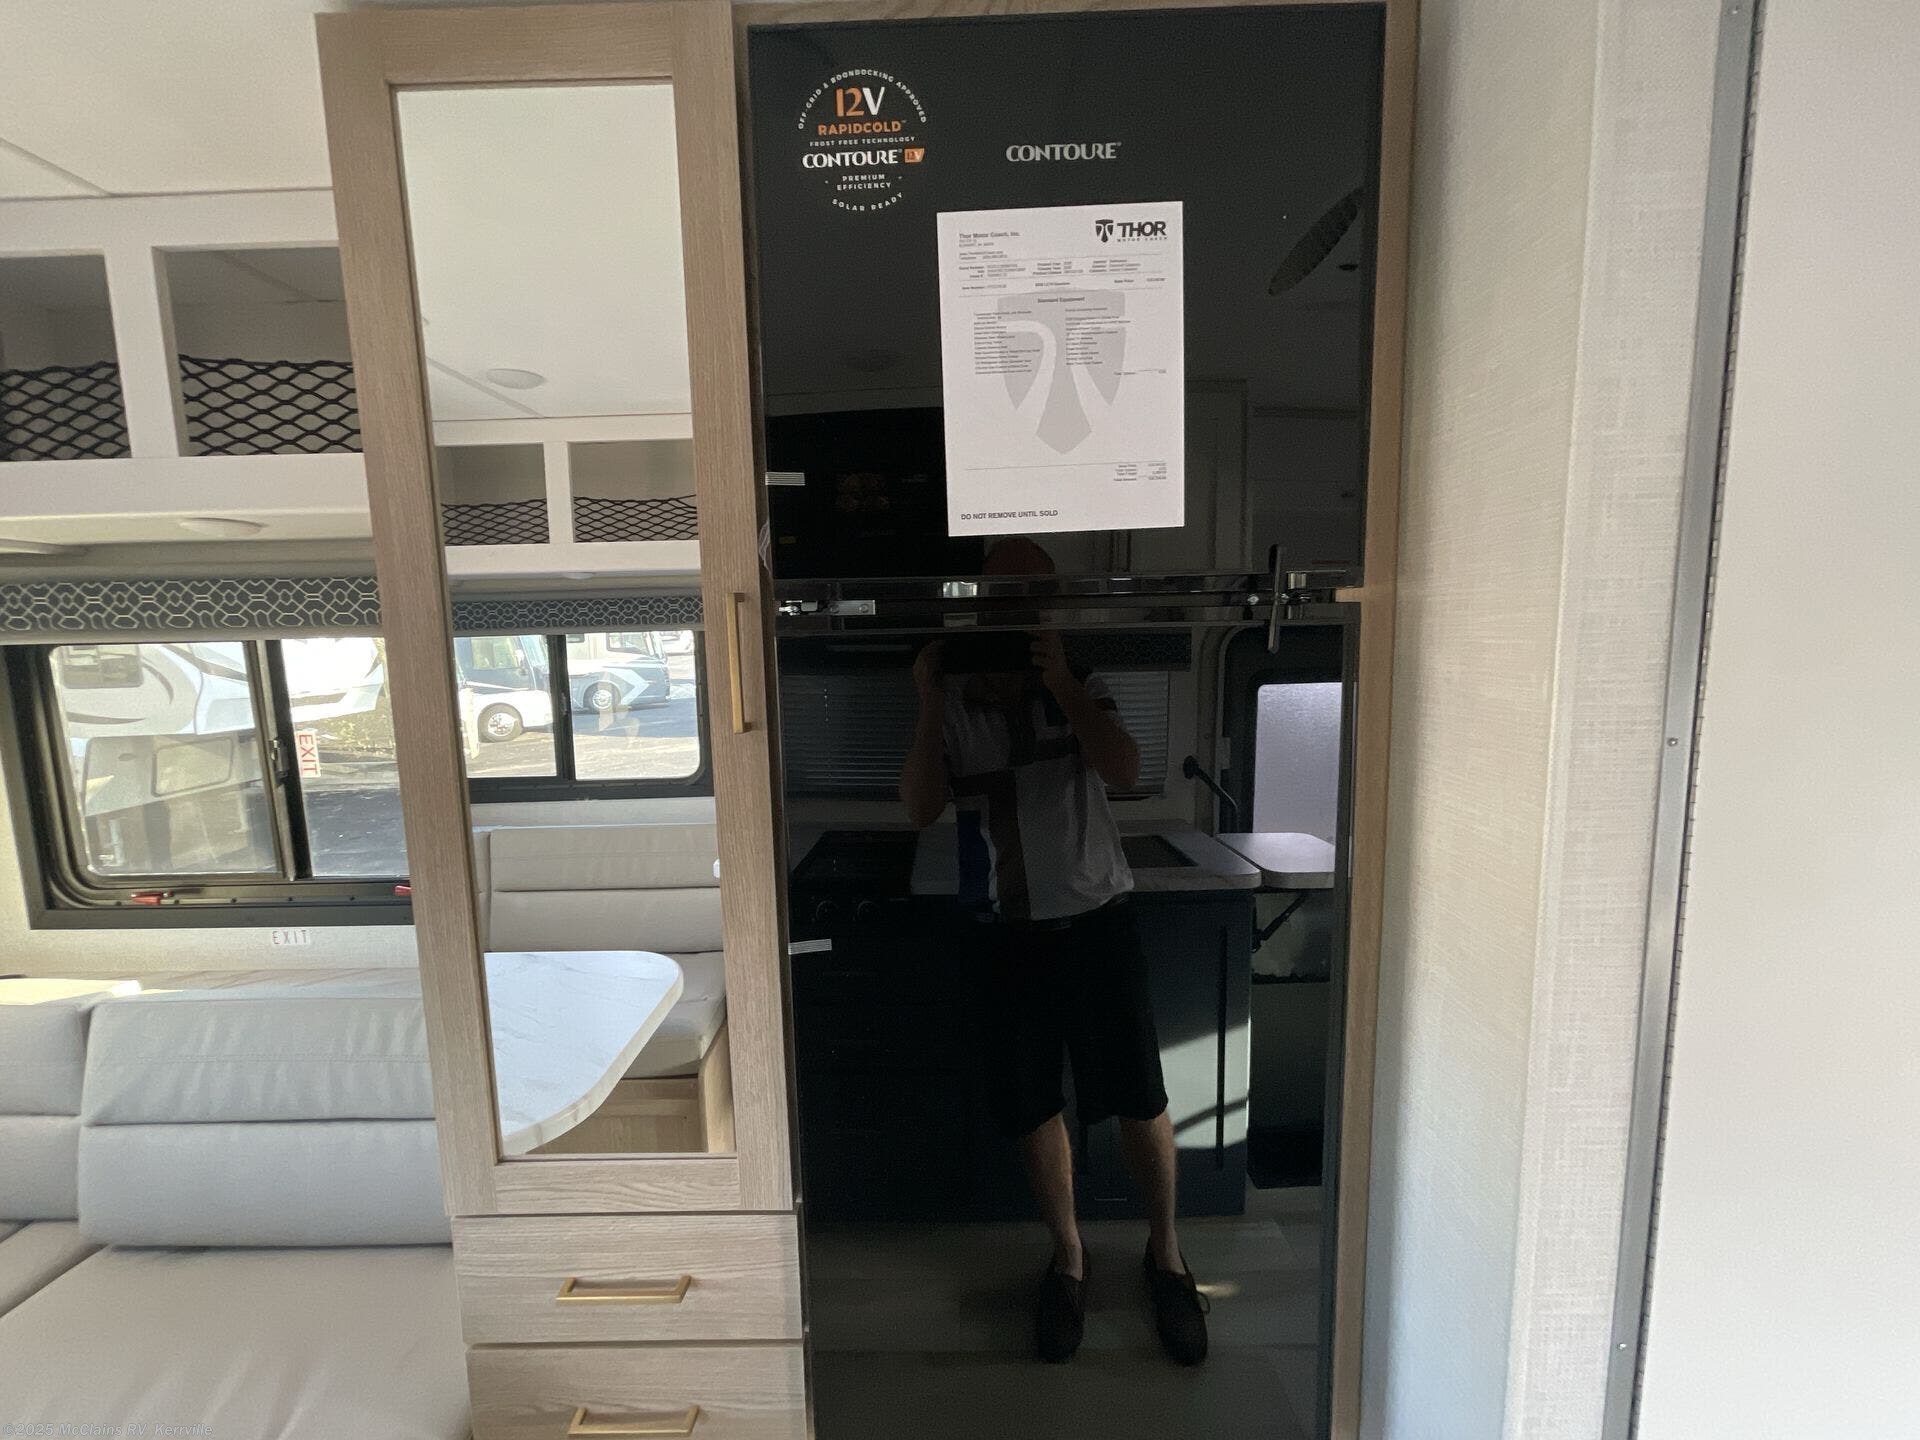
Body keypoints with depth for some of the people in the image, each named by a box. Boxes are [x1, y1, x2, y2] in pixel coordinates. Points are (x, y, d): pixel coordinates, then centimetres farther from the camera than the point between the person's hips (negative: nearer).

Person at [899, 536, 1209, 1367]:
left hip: (1096, 918, -1)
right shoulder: (955, 708, 0)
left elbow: (1125, 771, -17)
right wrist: (929, 704, -16)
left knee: (1140, 1101, 6)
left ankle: (1165, 1252, 34)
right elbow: (919, 810, -9)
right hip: (1012, 932, 1)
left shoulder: (1080, 689, -2)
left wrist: (1060, 683, -21)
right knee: (1033, 1108, 12)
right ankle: (1067, 1255, 38)